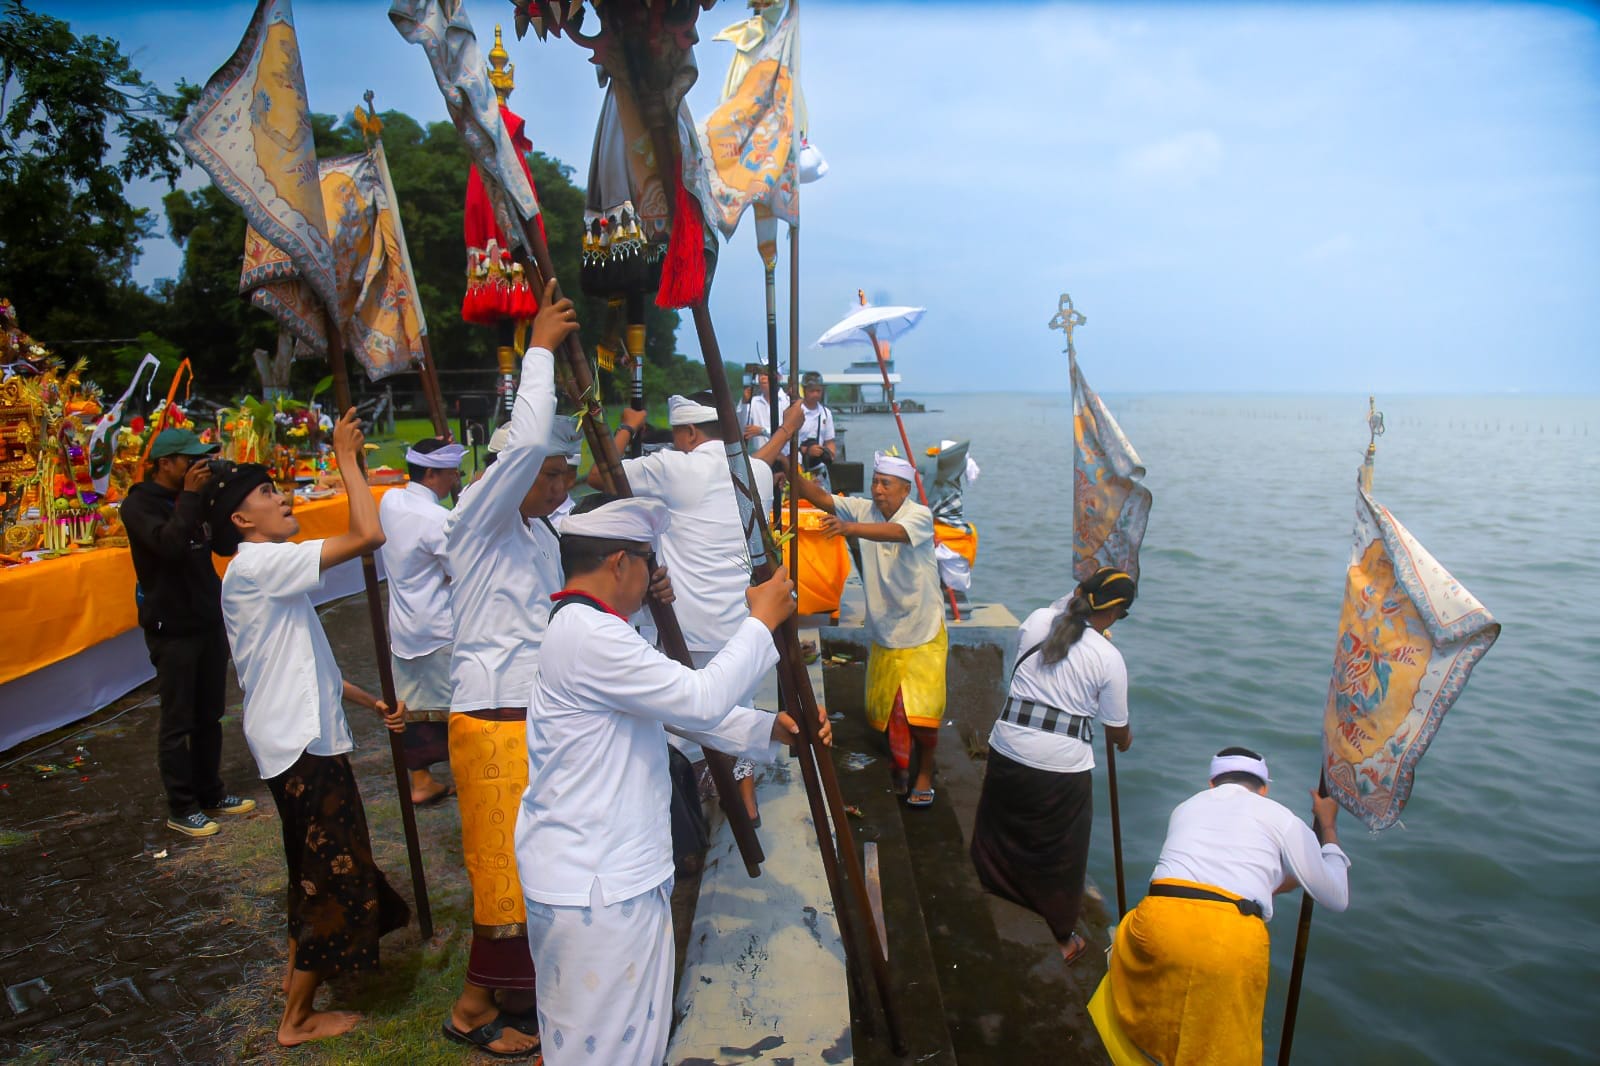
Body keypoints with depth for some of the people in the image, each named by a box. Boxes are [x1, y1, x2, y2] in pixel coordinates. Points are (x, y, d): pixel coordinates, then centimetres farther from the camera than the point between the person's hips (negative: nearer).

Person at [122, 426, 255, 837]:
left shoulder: (191, 498, 10)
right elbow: (168, 544, -28)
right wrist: (189, 496, -22)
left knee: (209, 716, 13)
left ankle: (210, 792, 25)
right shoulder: (139, 505, -11)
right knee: (177, 722, 1)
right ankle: (181, 809, 10)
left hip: (209, 621, 7)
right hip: (172, 629, -7)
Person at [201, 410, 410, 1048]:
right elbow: (367, 535, -30)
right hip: (302, 745, -10)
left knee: (316, 864, 24)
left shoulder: (263, 574, 14)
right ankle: (297, 1018, 16)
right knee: (328, 874, 1)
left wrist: (371, 704, 12)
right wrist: (346, 457, -18)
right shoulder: (259, 564, -19)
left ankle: (301, 969, 42)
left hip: (301, 738, 10)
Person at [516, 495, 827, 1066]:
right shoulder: (587, 635, -22)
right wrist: (762, 621, -13)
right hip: (592, 889, -10)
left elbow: (683, 708, 13)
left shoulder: (587, 629, 13)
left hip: (616, 874, 10)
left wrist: (771, 728, 3)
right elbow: (701, 699, -26)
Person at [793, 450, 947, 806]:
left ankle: (924, 774, 19)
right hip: (883, 632, 4)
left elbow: (895, 532, -39)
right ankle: (899, 767, 35)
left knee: (921, 710, -3)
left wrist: (851, 528, -56)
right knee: (886, 707, 12)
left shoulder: (920, 515, -17)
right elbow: (821, 498, -15)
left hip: (922, 632, -4)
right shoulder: (863, 510, -3)